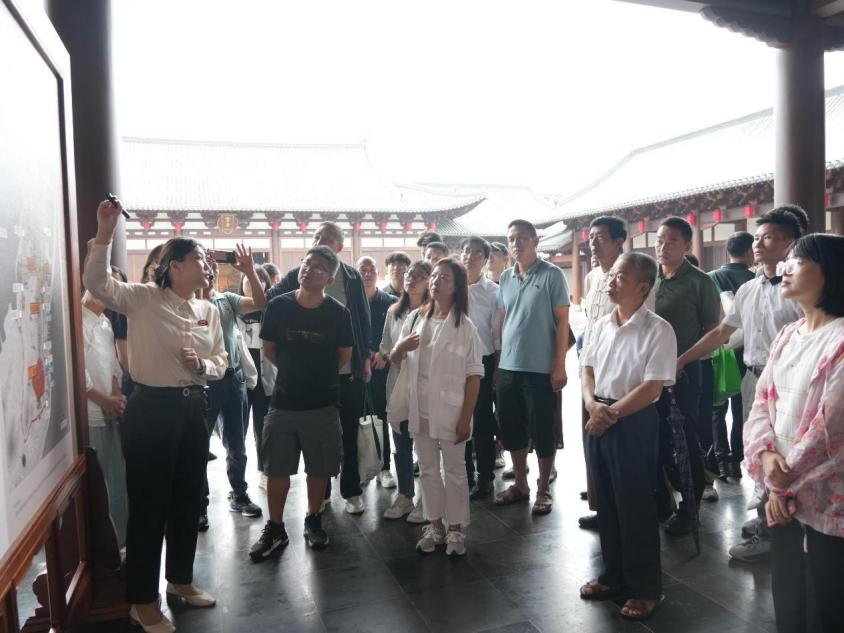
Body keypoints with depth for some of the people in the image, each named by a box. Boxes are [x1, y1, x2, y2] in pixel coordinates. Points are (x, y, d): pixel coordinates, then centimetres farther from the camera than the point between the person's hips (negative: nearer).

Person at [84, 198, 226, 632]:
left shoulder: (209, 311, 8)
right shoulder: (143, 299, -7)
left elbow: (221, 362, 11)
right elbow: (96, 283, -22)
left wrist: (203, 365, -11)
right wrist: (104, 234, -30)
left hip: (194, 407, 6)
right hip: (151, 409, -6)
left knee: (188, 498, 16)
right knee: (149, 502, 4)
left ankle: (180, 579, 37)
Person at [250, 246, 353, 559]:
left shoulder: (338, 313, -9)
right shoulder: (278, 306, -6)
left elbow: (344, 355, 5)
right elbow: (268, 348, 7)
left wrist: (319, 375, 8)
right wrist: (293, 372, 9)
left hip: (323, 404, -1)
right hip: (283, 402, 1)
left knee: (318, 469, 11)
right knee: (276, 469, 9)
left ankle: (313, 521, 32)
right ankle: (275, 529, 26)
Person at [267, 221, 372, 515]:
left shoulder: (352, 277, 1)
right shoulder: (298, 276, -1)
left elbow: (364, 320, 5)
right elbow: (267, 300, -9)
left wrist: (366, 358, 4)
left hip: (348, 369, 0)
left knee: (349, 433, 10)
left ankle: (352, 491, 24)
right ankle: (320, 492, 27)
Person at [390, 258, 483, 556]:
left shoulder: (464, 327, -8)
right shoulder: (416, 319, 4)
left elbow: (474, 376, -9)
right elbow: (394, 359, 12)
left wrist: (465, 418, -13)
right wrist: (401, 347, -12)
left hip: (450, 411, -4)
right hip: (420, 409, 4)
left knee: (454, 470, 10)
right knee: (428, 470, 15)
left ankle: (455, 528, 24)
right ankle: (435, 525, 29)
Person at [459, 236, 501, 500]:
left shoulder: (493, 292, -4)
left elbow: (498, 334, -3)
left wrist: (497, 370, -3)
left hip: (483, 362, -3)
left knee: (483, 423, 7)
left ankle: (484, 478, 22)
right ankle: (464, 475, 29)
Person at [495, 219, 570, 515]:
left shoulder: (552, 275, -5)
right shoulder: (505, 278, 10)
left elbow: (562, 322, -7)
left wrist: (559, 366, -12)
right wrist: (498, 363, 10)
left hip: (540, 368, -5)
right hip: (507, 368, 6)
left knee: (542, 431, 5)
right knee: (511, 429, 13)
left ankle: (543, 490, 21)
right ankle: (520, 485, 29)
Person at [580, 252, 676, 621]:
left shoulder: (658, 330, -12)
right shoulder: (602, 325, 8)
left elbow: (651, 388, -16)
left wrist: (612, 414, -14)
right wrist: (591, 404, -6)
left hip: (635, 423, -6)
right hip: (598, 421, 6)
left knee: (636, 506, 4)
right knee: (606, 502, 15)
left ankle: (646, 587, 22)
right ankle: (613, 575, 32)